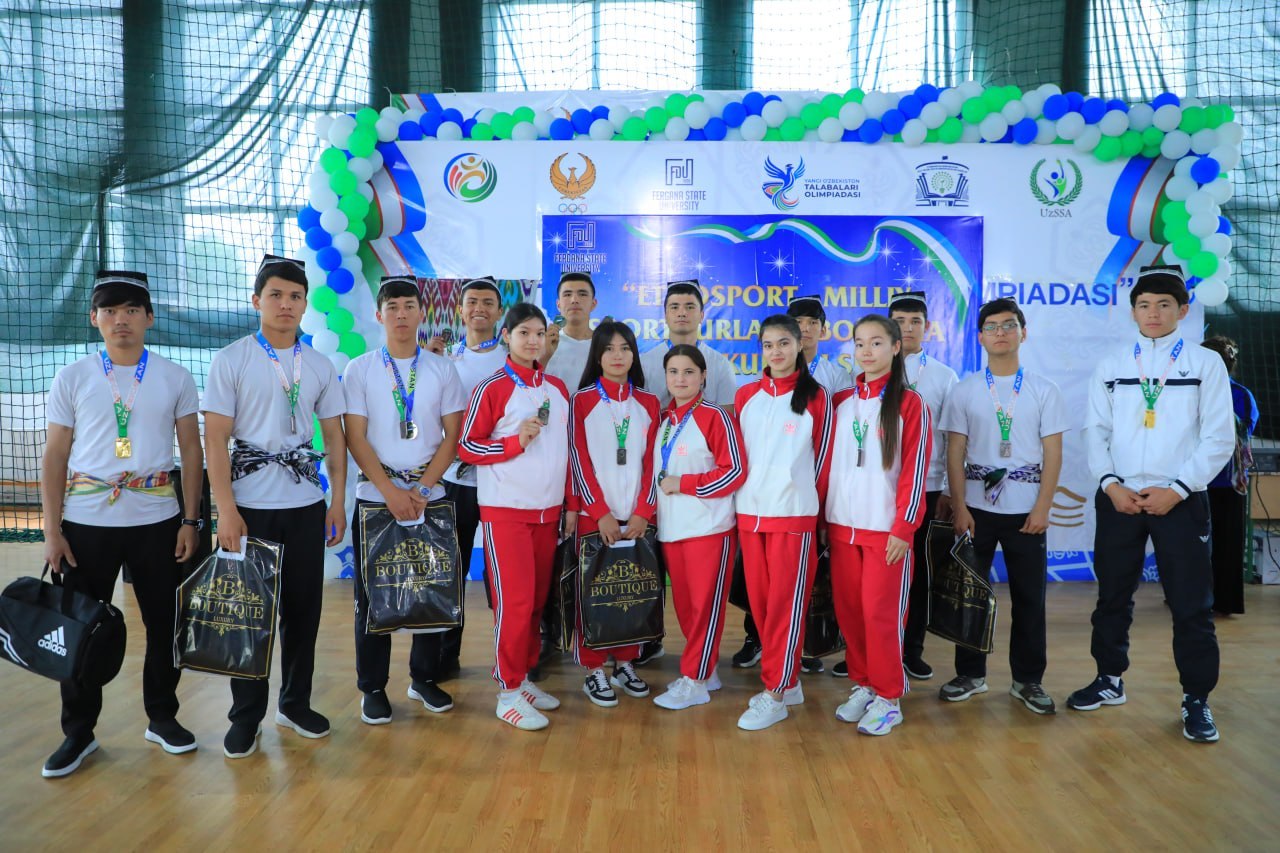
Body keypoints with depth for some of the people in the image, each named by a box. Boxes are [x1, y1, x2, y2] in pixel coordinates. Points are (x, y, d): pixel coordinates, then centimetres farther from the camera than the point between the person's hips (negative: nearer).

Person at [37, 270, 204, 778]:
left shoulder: (175, 379, 3)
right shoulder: (72, 379, 3)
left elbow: (191, 452, 5)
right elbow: (54, 458, 2)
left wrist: (191, 520, -2)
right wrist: (52, 531, -4)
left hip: (157, 521, 0)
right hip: (85, 522, 0)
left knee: (165, 622, 8)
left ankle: (162, 717, 26)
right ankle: (78, 732, 22)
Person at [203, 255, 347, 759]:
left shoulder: (319, 366, 7)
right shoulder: (230, 361, -3)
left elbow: (334, 437, 9)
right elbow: (215, 439, -8)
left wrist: (337, 502, 3)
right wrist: (225, 510, -14)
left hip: (306, 505, 3)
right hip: (250, 506, -3)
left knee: (304, 605, 9)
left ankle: (295, 703, 25)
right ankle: (246, 717, 18)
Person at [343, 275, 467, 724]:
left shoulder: (442, 369, 5)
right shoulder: (360, 369, 1)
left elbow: (452, 435, 1)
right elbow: (356, 438, -5)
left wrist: (422, 489, -10)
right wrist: (391, 492, -13)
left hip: (430, 496, 1)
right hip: (376, 496, -1)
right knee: (373, 594, 4)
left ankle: (425, 677, 23)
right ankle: (372, 687, 17)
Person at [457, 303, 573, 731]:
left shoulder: (557, 388, 10)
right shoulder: (492, 388, -7)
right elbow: (466, 447, -7)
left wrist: (570, 503, 12)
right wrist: (516, 441, -21)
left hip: (548, 510, 6)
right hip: (505, 511, -5)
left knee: (537, 599, 10)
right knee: (514, 601, -6)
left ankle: (523, 676, 24)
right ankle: (508, 693, 5)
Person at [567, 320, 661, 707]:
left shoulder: (647, 403, 9)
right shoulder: (582, 400, 1)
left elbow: (651, 461, 5)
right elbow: (579, 460, -5)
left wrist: (643, 512, -6)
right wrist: (600, 512, -12)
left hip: (637, 515, 3)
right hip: (594, 513, -2)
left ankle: (626, 663, 20)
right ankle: (594, 671, 10)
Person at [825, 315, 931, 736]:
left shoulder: (910, 404, -3)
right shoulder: (841, 401, 10)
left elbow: (915, 470, -7)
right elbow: (828, 461, 12)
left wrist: (904, 527, -12)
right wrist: (824, 516, 7)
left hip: (885, 527, -4)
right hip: (841, 525, 4)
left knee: (881, 612, -2)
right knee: (848, 610, 8)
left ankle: (888, 698, 12)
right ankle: (862, 685, 23)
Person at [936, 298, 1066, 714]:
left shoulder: (1043, 390, 3)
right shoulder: (964, 391, 3)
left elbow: (1052, 454, 0)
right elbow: (955, 453, 2)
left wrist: (1042, 508, -8)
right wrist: (960, 507, -6)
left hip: (1026, 510, 0)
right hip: (977, 508, 0)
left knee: (1029, 596, 5)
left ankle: (1027, 680, 18)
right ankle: (970, 673, 20)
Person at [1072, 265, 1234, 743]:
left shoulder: (1206, 363, 2)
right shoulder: (1111, 366, 8)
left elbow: (1219, 438, -3)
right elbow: (1095, 431, 6)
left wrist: (1176, 490, -11)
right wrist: (1111, 484, -8)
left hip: (1180, 500, -2)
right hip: (1118, 498, 2)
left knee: (1191, 604, 2)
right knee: (1113, 595, 12)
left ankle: (1196, 700, 15)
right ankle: (1110, 681, 27)